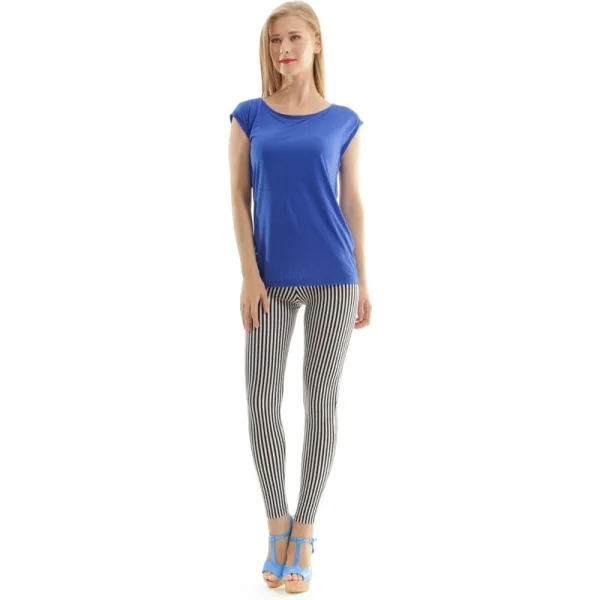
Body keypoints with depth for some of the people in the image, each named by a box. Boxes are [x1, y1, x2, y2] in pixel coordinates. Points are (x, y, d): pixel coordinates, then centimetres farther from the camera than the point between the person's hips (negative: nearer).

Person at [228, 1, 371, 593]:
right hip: (272, 280, 1)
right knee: (261, 401, 1)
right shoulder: (249, 117, 4)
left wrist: (362, 283, 6)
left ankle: (304, 530, 19)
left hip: (333, 279, 0)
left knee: (321, 399, 4)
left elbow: (352, 204, 7)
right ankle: (277, 524, 20)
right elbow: (238, 197, 2)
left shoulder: (342, 122, 4)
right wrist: (249, 274, -6)